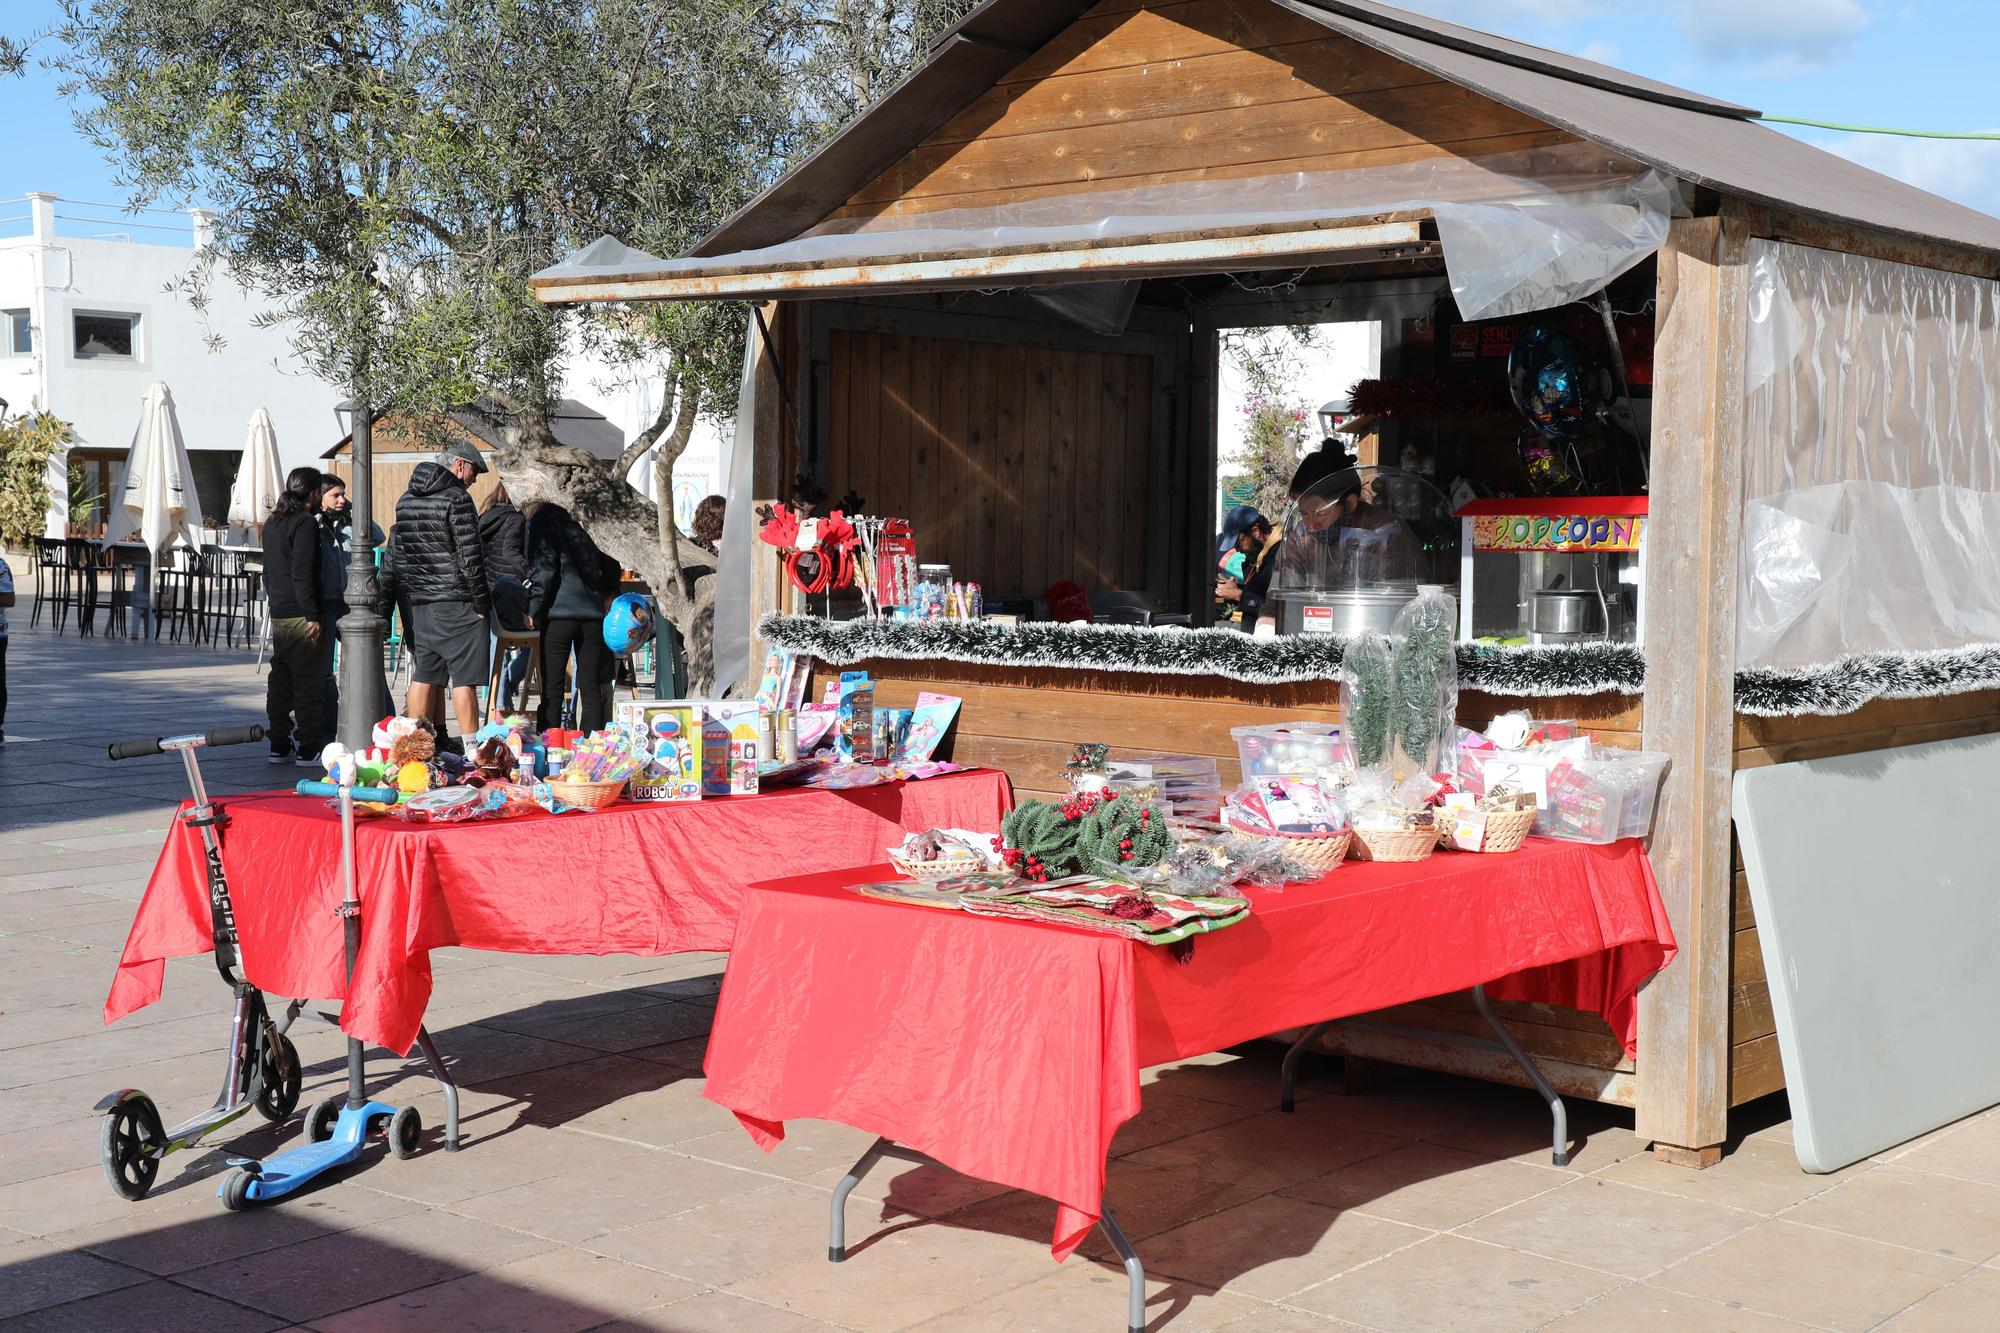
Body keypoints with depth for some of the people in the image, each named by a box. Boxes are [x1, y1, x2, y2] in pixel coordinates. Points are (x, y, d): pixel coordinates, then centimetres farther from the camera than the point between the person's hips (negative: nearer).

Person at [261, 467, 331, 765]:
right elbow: (302, 574, -19)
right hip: (302, 616, -9)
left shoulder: (273, 523, 16)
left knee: (280, 683, 12)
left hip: (278, 616, 9)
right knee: (309, 684, -4)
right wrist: (312, 615, -18)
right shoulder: (306, 523, -12)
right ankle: (308, 749, -3)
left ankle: (279, 746, 16)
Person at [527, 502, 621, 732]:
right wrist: (609, 596, 22)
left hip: (559, 613, -3)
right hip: (594, 613, 4)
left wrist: (533, 610, -6)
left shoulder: (546, 518, -4)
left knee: (551, 688, 0)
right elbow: (611, 569, 13)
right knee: (591, 686, 7)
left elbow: (543, 568, -9)